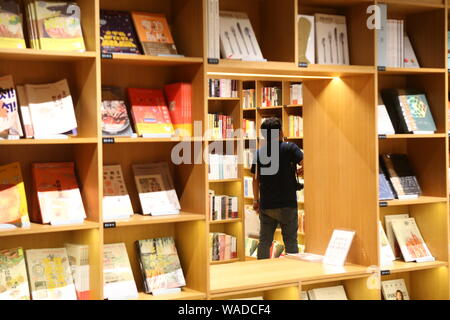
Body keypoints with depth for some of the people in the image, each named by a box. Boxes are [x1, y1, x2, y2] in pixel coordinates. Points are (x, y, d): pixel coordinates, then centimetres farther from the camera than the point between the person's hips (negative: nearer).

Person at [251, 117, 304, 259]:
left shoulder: (259, 153, 5)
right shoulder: (290, 148, -7)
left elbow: (256, 179, 6)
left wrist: (256, 200, 15)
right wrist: (299, 171, 4)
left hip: (266, 205, 4)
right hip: (287, 204, -3)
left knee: (264, 241, 10)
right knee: (290, 242, 4)